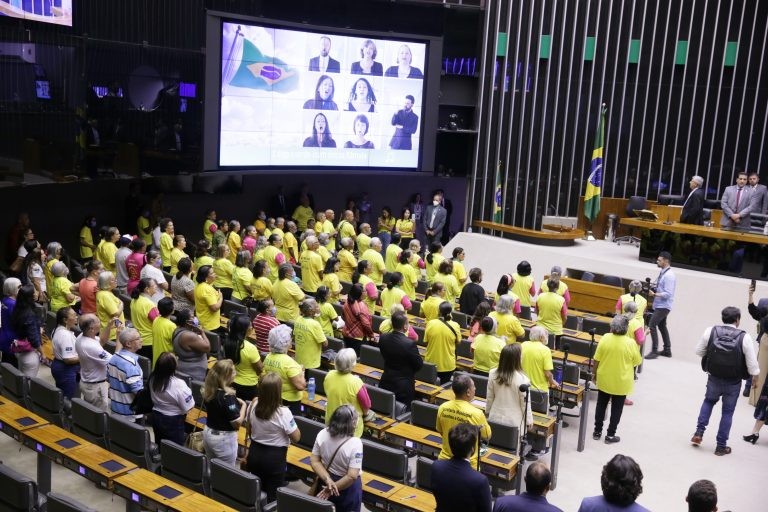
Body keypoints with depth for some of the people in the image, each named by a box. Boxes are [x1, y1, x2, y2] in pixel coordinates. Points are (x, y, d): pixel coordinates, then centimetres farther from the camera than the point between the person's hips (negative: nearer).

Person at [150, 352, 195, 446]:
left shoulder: (153, 379, -13)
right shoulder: (179, 385, -30)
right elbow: (187, 407, -21)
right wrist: (188, 392, -6)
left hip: (156, 417, 6)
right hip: (173, 422, -6)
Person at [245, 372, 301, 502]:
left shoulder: (253, 405, -10)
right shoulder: (283, 413, -27)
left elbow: (248, 431, 6)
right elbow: (296, 438, -15)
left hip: (254, 453, 5)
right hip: (275, 457, -5)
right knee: (272, 495, 11)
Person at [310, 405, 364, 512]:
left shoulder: (322, 434, -14)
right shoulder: (355, 443, -28)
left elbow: (314, 461, -9)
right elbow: (352, 476, -29)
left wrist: (327, 479, -17)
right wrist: (335, 486, -19)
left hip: (325, 482, 5)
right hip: (347, 487, -4)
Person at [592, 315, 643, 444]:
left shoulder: (605, 338, -13)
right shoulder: (630, 343, -19)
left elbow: (596, 360, -6)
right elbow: (637, 362, -5)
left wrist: (595, 374, 8)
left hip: (604, 379, 2)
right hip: (621, 383, -2)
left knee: (601, 405, 18)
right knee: (616, 409, 13)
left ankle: (597, 432, 27)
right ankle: (610, 435, 20)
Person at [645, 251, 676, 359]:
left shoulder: (669, 275, -20)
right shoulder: (662, 273, 7)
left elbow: (668, 294, -23)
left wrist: (654, 294, -25)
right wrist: (653, 290, 4)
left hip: (663, 306, -10)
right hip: (659, 305, 10)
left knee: (652, 325, -13)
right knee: (662, 326, 19)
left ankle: (654, 351, -7)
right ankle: (667, 350, 30)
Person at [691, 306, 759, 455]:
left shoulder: (710, 331, -10)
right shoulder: (744, 337, -15)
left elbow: (698, 351, 0)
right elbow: (752, 362, -11)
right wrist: (755, 377, 8)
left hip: (714, 379, 2)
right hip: (733, 383, -2)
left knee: (709, 401, 28)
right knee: (728, 412, 13)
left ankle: (699, 433, 19)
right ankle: (721, 446, 19)